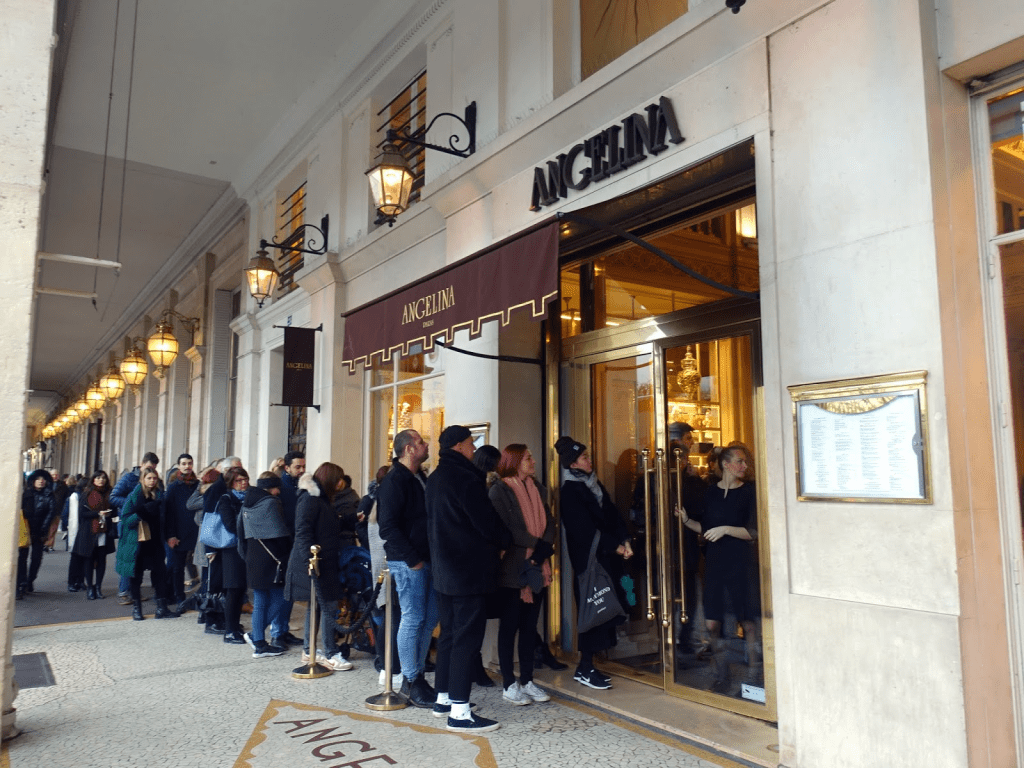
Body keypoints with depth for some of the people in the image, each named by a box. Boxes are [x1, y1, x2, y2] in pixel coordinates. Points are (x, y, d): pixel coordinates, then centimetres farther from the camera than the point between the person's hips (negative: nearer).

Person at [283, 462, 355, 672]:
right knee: (328, 606, -9)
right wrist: (310, 559, -26)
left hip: (325, 563, 10)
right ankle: (331, 654, -4)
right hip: (313, 564, -10)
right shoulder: (309, 498, -13)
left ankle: (309, 650, 23)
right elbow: (302, 531, -21)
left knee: (315, 606, 15)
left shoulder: (320, 498, 18)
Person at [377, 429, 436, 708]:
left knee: (430, 618, 12)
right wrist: (413, 559, -17)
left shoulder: (421, 479, 15)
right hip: (408, 562, -9)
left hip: (426, 559, 9)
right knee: (413, 619, -2)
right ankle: (411, 683, 10)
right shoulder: (394, 481, -12)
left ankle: (416, 675, 24)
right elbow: (388, 526, -18)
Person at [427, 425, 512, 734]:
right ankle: (459, 711, -1)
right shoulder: (465, 478, -18)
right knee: (467, 637, -4)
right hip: (470, 570, -10)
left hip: (445, 569, 10)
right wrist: (505, 541, 3)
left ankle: (443, 697, 27)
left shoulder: (436, 478, 12)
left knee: (450, 633, 17)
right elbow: (486, 520, -17)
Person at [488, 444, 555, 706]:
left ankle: (527, 680, 20)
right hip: (511, 569, -6)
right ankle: (509, 685, 10)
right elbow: (506, 528, -15)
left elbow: (550, 523, 5)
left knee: (530, 625, 11)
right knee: (509, 626, 2)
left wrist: (541, 552, -10)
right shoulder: (499, 491, -6)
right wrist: (534, 544, -9)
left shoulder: (538, 489, 13)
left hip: (538, 569, 6)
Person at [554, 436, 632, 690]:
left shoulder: (594, 484, 14)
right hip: (587, 557, -7)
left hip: (605, 555, 7)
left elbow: (612, 514, 10)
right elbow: (585, 527, -14)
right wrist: (615, 546, -12)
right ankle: (585, 669, 4)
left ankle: (587, 665, 15)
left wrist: (625, 540, -5)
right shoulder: (570, 490, -9)